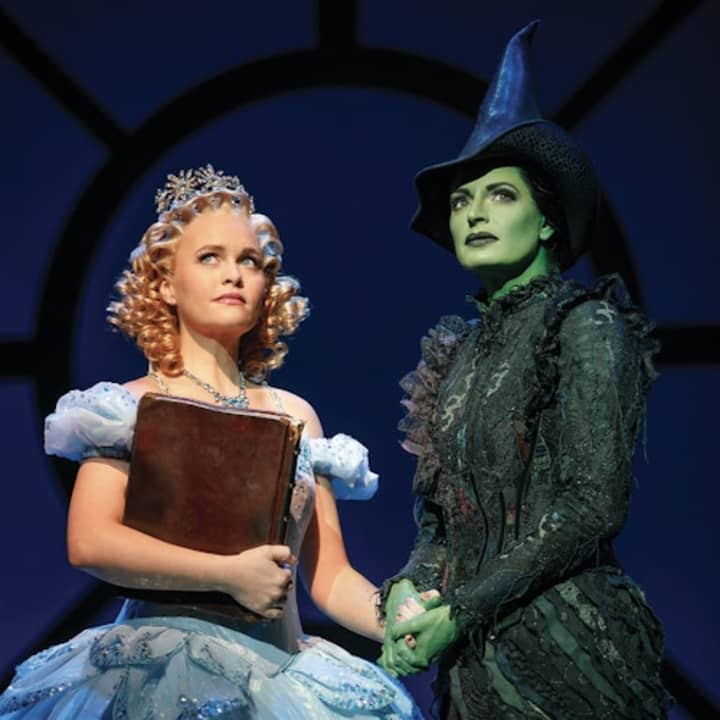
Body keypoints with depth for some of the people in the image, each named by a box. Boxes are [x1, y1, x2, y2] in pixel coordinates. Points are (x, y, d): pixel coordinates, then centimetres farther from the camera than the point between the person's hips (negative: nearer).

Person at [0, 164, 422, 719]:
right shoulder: (136, 404, 0)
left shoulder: (296, 416, 10)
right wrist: (231, 575, -17)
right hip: (164, 673, -4)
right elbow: (89, 542, -15)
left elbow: (328, 575, 8)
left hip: (283, 670, 4)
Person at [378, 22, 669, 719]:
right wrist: (408, 587, -7)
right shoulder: (457, 350, 10)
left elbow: (595, 503, -16)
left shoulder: (585, 327, -9)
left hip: (563, 647, -6)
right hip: (471, 655, 6)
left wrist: (461, 611, -15)